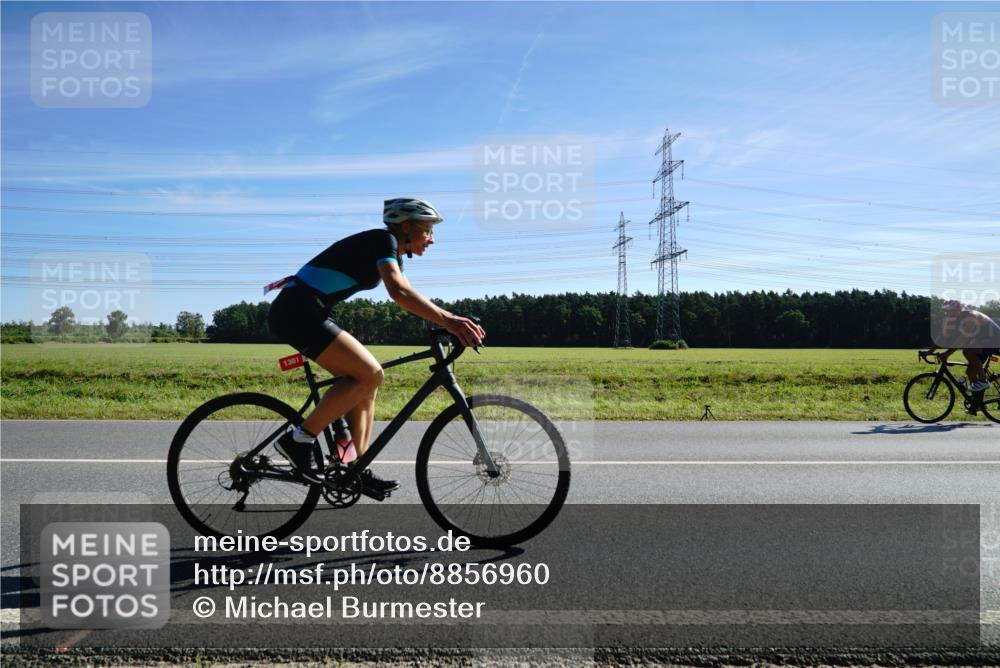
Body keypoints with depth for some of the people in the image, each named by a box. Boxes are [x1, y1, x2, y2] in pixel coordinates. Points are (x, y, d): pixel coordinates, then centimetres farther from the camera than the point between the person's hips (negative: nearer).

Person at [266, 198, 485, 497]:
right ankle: (298, 440, -12)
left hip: (304, 312, 10)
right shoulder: (383, 239, -13)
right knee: (369, 373, -18)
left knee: (367, 380, 7)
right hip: (297, 312, -10)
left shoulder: (393, 254, 18)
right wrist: (446, 320, -35)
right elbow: (399, 292, -28)